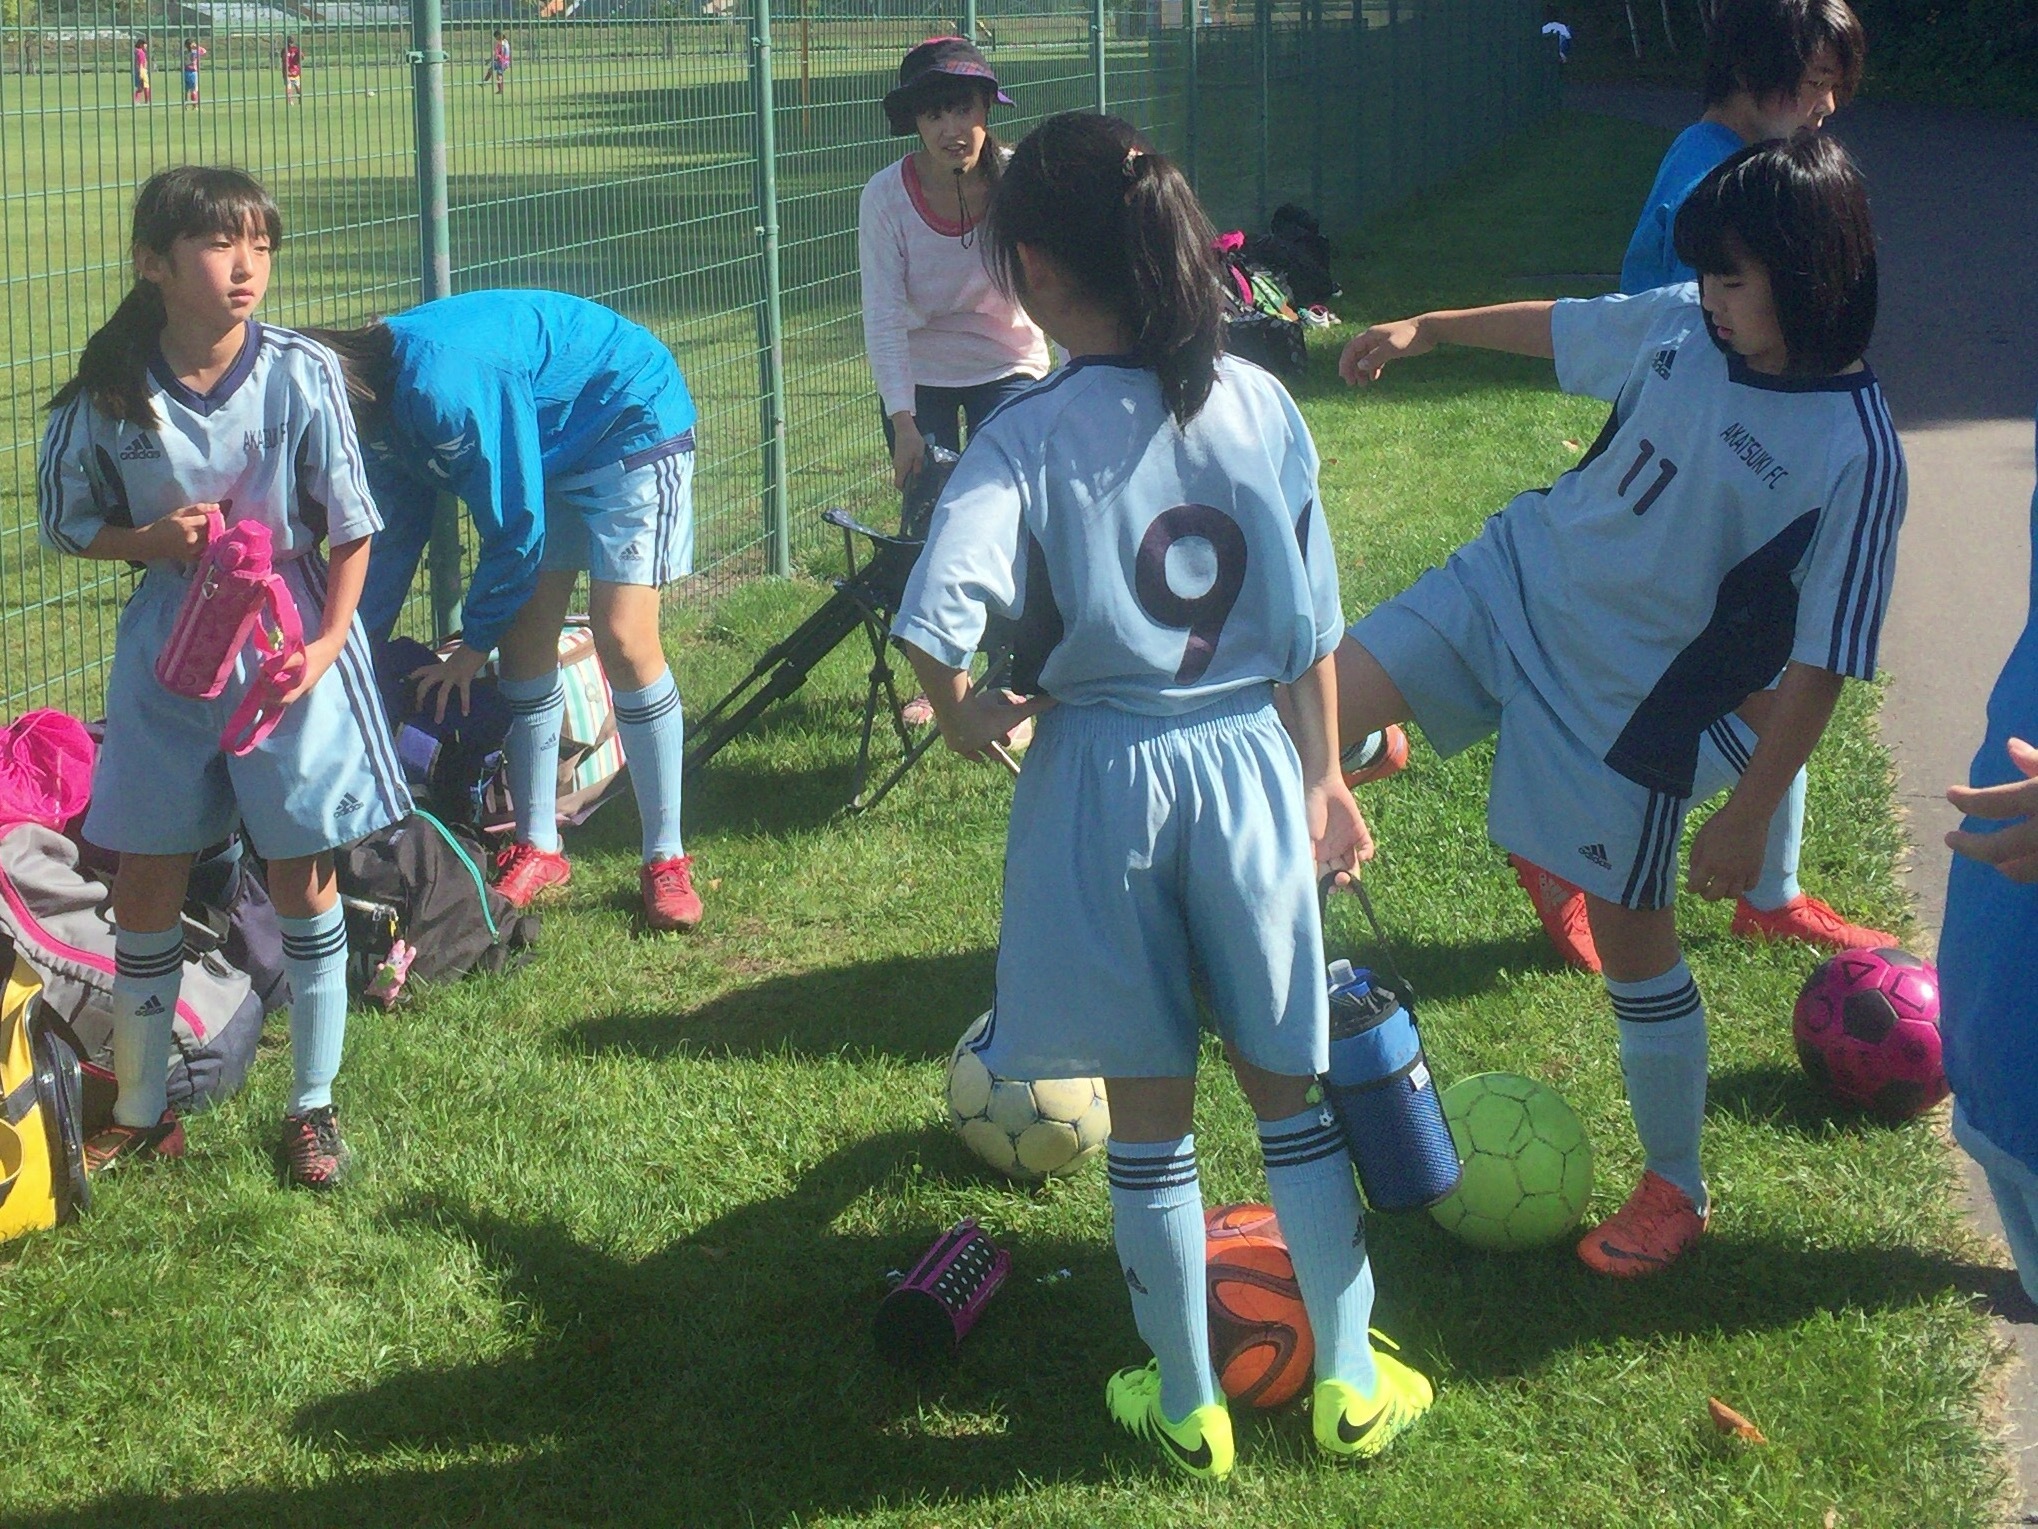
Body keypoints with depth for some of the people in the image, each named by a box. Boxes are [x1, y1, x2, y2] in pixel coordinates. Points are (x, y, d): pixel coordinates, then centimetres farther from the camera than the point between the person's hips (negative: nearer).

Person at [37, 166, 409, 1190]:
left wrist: (327, 645, -15)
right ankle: (139, 1114, 23)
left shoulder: (301, 375, -12)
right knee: (145, 886, 7)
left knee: (304, 878, 7)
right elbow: (72, 526, 6)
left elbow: (352, 527, -5)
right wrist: (156, 540, -13)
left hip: (289, 652, -1)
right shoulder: (110, 393, -8)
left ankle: (312, 1106, 22)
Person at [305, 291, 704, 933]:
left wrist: (473, 645, -12)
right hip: (547, 449, 9)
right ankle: (537, 848, 13)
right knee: (524, 643, 3)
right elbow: (393, 540, 7)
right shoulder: (387, 402, -6)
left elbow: (514, 526, -25)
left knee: (622, 638, -16)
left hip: (630, 419, -9)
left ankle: (666, 860, -8)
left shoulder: (442, 387, -34)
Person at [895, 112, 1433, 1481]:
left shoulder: (1030, 435, -15)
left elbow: (937, 611, -29)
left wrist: (963, 708, -8)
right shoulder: (1260, 405, -3)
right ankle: (1352, 1382, 26)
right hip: (1251, 761, 3)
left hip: (1102, 775, -3)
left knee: (1150, 1113, 11)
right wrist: (1322, 776, 16)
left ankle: (1185, 1404, 24)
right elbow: (1314, 625, 4)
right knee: (1291, 1089, 17)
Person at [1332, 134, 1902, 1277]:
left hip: (1628, 700, -5)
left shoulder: (1855, 452, -23)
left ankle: (1677, 1189, 27)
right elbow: (1561, 328, 15)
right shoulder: (1683, 327, -8)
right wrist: (1425, 330, 19)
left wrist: (1749, 817, -17)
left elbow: (1820, 663, -19)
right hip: (1518, 581, 5)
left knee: (1632, 934, 7)